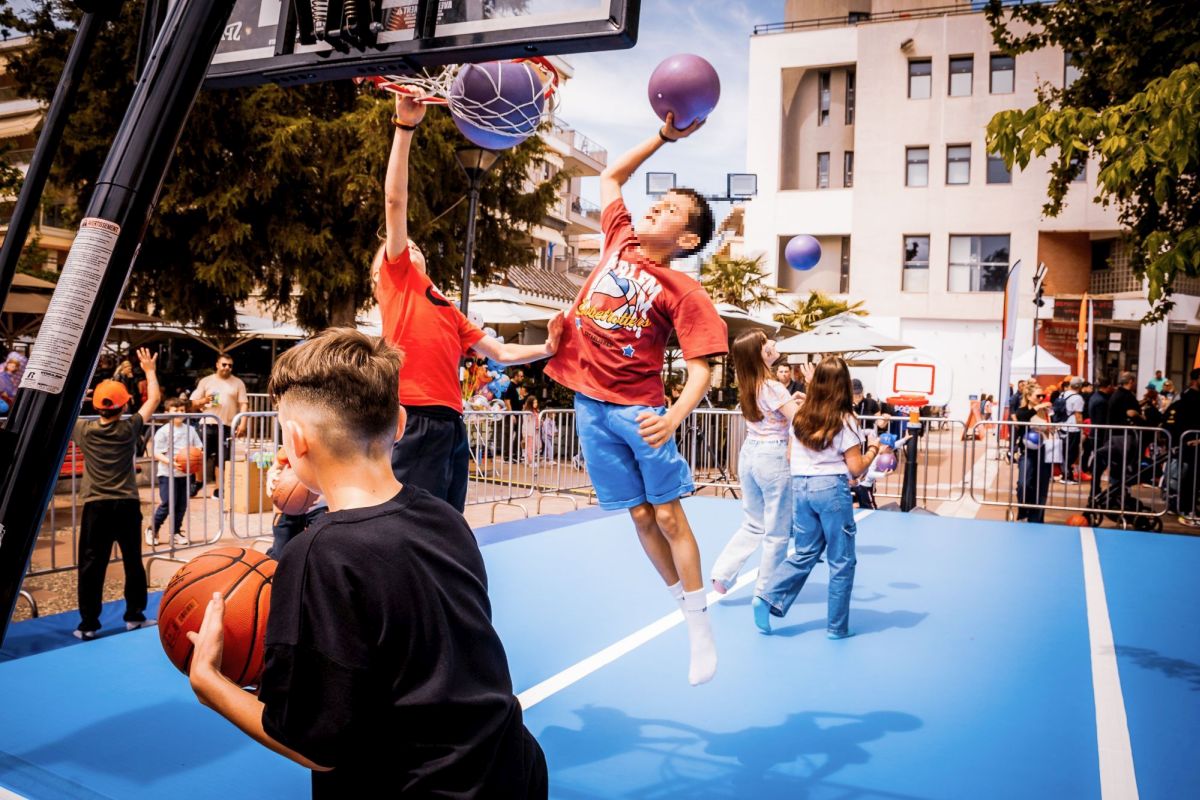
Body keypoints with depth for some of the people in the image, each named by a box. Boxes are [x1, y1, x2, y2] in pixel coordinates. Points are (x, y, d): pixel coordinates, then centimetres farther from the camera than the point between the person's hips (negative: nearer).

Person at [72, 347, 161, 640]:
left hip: (96, 506, 0)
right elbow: (154, 399, 9)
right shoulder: (129, 429, -3)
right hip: (127, 505, 0)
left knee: (91, 566, 3)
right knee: (133, 561, 11)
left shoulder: (83, 430, -3)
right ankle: (135, 616, 18)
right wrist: (150, 370, 21)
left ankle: (88, 625, 6)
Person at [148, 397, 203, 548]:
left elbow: (199, 449, 10)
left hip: (185, 473, 4)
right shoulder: (163, 431, -7)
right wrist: (171, 462, -25)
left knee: (182, 504, 8)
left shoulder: (190, 430, 6)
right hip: (167, 474, -4)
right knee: (167, 504, -7)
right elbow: (157, 454, -10)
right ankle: (152, 530, 13)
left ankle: (176, 532, 22)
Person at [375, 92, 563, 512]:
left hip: (452, 426, 7)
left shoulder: (447, 308, 25)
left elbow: (501, 353, 27)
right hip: (415, 424, -7)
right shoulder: (398, 279, 7)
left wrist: (547, 348, 12)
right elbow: (395, 202, -3)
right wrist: (404, 127, -8)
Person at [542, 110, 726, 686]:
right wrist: (665, 136, 16)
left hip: (638, 408, -4)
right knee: (640, 515, 10)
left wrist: (673, 418, -31)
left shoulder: (683, 292, -8)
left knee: (667, 513, 1)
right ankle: (686, 605, 25)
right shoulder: (620, 240, 7)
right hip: (590, 405, 5)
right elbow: (610, 176, 22)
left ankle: (701, 628, 13)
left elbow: (701, 369, -14)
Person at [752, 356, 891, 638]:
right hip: (831, 489, -5)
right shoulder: (844, 420, -9)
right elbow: (856, 469, -8)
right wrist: (873, 452, 9)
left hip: (799, 487, 5)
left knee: (804, 553, 17)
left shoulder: (800, 416, 4)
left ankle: (768, 598, 1)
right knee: (841, 560, 8)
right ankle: (837, 627, 14)